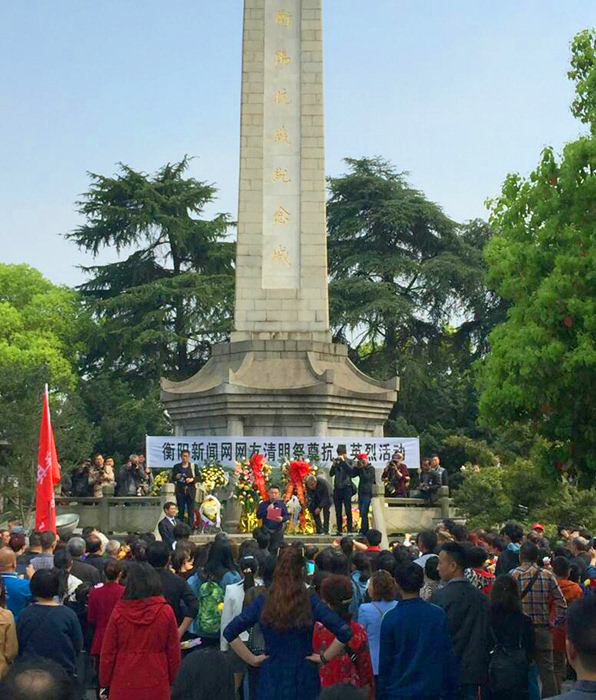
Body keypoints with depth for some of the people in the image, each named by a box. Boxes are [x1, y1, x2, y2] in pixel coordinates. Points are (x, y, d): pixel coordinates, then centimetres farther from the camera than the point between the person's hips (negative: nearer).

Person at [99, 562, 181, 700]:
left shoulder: (119, 612, -7)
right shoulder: (166, 612, -7)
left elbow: (107, 653, -1)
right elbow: (174, 653, 0)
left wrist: (105, 683, 11)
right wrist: (172, 681, 13)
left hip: (123, 686, 0)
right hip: (157, 686, 0)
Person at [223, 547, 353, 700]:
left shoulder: (262, 602, -6)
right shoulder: (311, 602, -11)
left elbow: (229, 632, -5)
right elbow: (345, 633, -18)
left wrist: (252, 659, 1)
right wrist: (324, 658, -5)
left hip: (271, 680, 1)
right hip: (303, 681, -1)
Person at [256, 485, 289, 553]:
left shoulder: (281, 504, 5)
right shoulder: (263, 504, 5)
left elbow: (287, 516, 1)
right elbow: (258, 516, -2)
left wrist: (282, 519, -20)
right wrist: (267, 510, -14)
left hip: (278, 531, 0)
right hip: (266, 531, 0)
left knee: (278, 550, -2)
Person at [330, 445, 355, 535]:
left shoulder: (349, 461, 2)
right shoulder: (336, 462, 11)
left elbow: (351, 471, -16)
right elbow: (331, 474, 5)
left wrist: (343, 461, -18)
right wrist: (333, 465, -9)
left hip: (346, 488, -4)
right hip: (337, 488, 4)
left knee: (348, 510, -6)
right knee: (338, 511, 8)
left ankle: (349, 531, -6)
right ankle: (338, 530, 14)